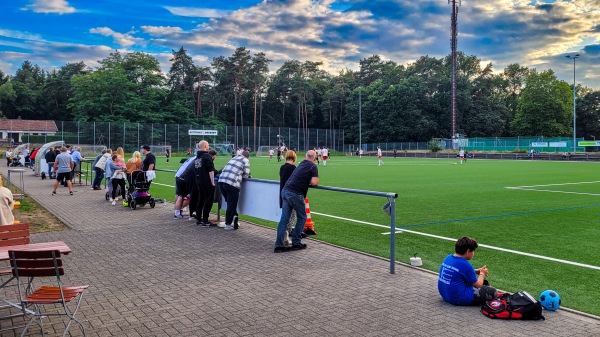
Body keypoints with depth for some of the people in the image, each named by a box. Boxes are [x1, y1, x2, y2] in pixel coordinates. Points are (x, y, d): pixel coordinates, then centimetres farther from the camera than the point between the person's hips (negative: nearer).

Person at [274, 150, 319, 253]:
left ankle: (279, 245, 7)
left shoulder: (301, 164, 20)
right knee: (302, 218, 11)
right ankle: (296, 243, 13)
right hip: (295, 194, -7)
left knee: (284, 219, 7)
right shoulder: (313, 166, -1)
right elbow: (314, 182, -9)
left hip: (285, 191, 7)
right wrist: (316, 180, 10)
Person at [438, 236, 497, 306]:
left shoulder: (448, 258, 3)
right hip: (458, 299, -9)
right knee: (492, 292, -5)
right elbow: (478, 285, -7)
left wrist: (477, 271, 13)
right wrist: (482, 273, 12)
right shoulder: (465, 265, -20)